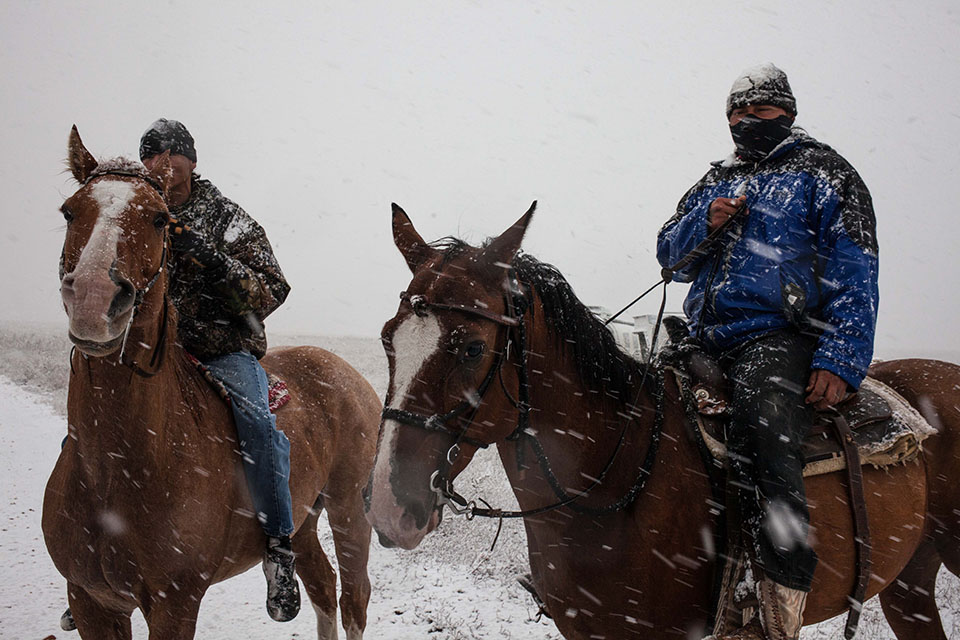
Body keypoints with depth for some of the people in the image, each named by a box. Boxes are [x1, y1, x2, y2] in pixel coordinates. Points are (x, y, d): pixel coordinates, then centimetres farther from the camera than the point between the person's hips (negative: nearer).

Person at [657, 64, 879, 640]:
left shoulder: (823, 174, 8)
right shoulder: (718, 181, 26)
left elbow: (853, 277, -2)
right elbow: (670, 253, 24)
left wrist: (840, 362, -16)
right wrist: (705, 222, 0)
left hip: (781, 338, -8)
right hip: (707, 343, 8)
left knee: (761, 440, -33)